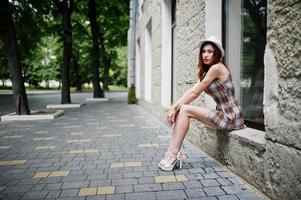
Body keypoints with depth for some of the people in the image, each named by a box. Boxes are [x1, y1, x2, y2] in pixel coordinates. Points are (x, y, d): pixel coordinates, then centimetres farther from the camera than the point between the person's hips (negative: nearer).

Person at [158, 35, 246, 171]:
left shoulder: (217, 67, -15)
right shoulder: (207, 71, 13)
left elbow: (194, 93, -14)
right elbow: (192, 91, 2)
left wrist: (175, 107, -8)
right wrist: (175, 107, -11)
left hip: (230, 117, -9)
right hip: (223, 114, 9)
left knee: (185, 110, -16)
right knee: (180, 111, -2)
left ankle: (173, 154, -13)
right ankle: (172, 154, -6)